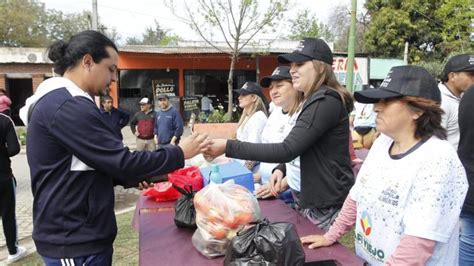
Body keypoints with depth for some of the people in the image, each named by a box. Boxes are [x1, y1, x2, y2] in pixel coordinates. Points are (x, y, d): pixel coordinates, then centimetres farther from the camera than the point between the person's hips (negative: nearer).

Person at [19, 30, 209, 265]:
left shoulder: (59, 101, 13)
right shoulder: (69, 106, -22)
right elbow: (121, 161, -23)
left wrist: (131, 177, 6)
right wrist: (179, 153, -12)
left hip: (74, 233, 10)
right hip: (74, 241, -10)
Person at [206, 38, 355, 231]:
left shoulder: (326, 102, -20)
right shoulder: (317, 101, 14)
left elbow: (287, 150, -27)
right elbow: (297, 148, 19)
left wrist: (228, 147, -26)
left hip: (328, 206, -10)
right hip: (316, 200, 10)